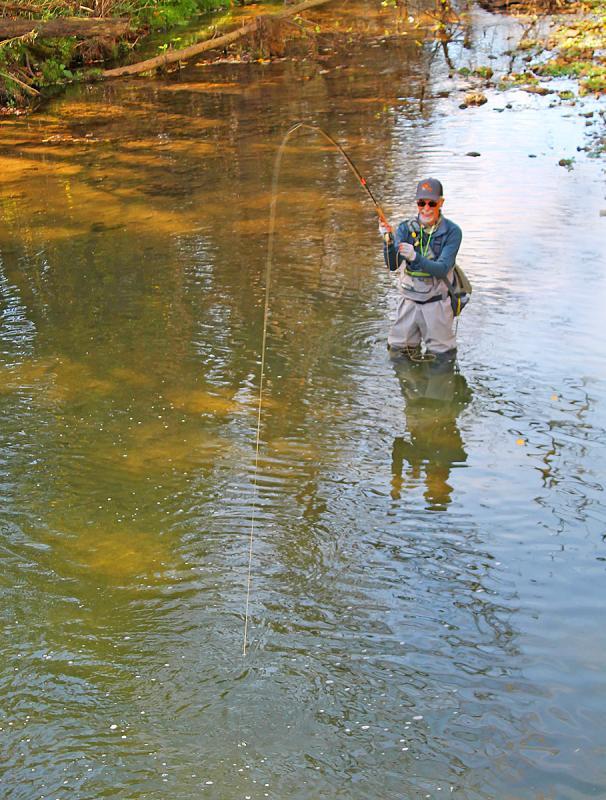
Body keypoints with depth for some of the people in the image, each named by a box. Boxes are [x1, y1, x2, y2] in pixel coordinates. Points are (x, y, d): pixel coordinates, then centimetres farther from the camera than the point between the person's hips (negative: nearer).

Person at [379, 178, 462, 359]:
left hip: (437, 303, -2)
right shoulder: (406, 228, -3)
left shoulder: (452, 232, -11)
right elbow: (392, 265, -15)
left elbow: (442, 269, -21)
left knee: (441, 359, 5)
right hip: (409, 301, 3)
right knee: (397, 356, 8)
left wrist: (415, 257, -37)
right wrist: (388, 241, -34)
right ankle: (412, 345, 38)